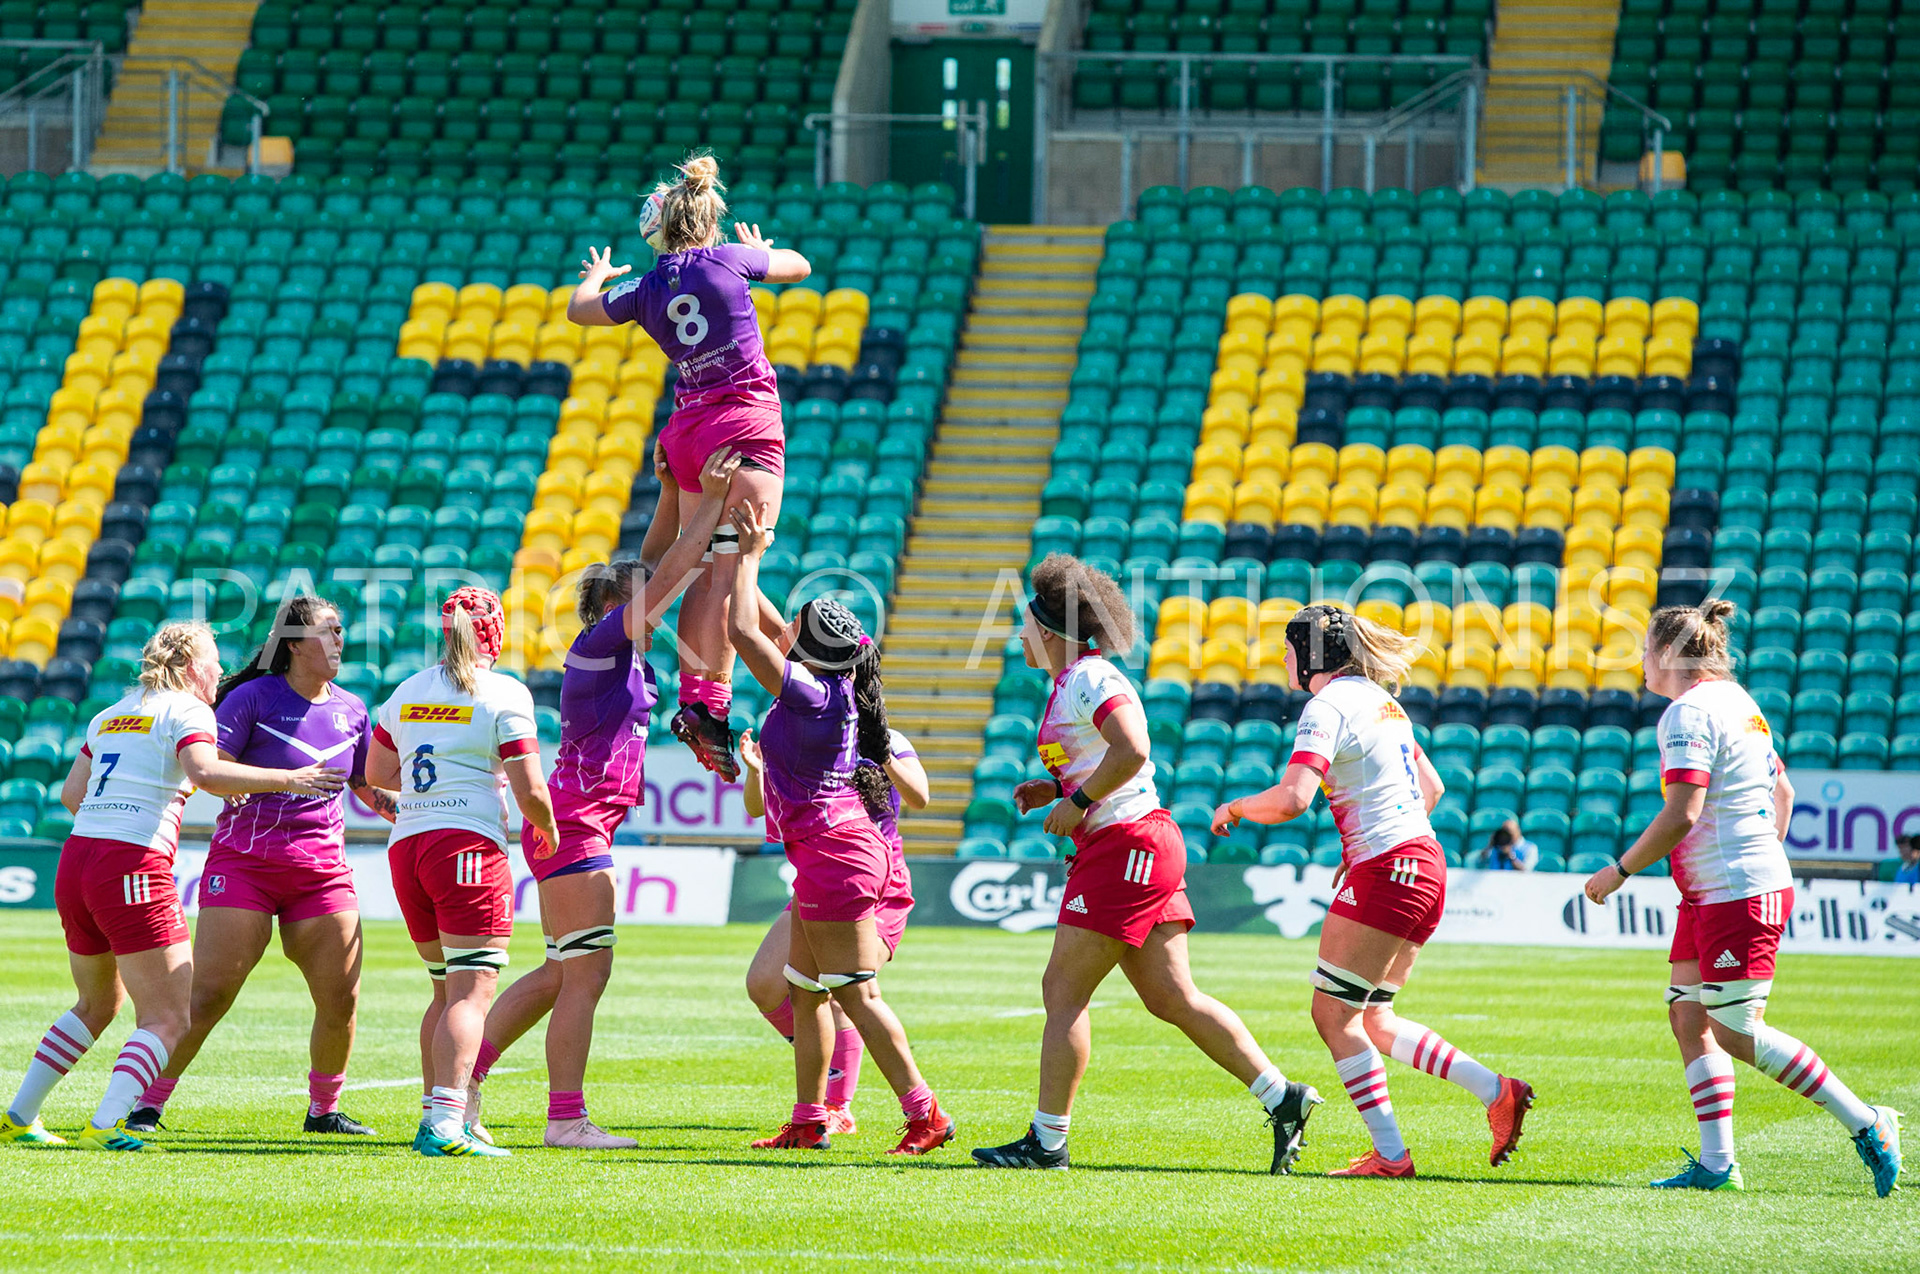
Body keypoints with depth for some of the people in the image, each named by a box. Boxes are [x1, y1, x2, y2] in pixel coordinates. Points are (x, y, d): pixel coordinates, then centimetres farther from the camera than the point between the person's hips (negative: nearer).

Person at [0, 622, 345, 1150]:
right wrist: (286, 779, -19)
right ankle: (105, 1125, -20)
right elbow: (204, 772, -21)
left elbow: (72, 794, 19)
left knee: (97, 1003, 25)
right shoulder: (186, 710, -2)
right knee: (169, 1018, -4)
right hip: (134, 871, -8)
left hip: (75, 864, 8)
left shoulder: (111, 715, 20)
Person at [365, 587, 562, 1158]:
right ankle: (445, 1121, -24)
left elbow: (376, 772, 24)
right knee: (471, 992, -11)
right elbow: (531, 793, -8)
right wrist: (547, 829, 12)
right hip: (470, 843, -6)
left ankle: (435, 1112, 17)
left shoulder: (407, 691, 14)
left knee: (447, 989, 18)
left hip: (406, 844, 6)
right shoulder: (504, 695, -4)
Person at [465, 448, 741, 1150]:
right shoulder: (600, 644, -10)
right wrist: (710, 502, -11)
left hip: (580, 825, 10)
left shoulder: (625, 651, 15)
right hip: (575, 825, -10)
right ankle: (566, 1118, -5)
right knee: (585, 974, -7)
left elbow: (655, 565, 23)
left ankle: (462, 1082, 14)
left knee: (561, 974, 13)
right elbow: (667, 577, -14)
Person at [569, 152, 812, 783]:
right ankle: (712, 705, -21)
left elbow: (580, 309, 26)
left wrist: (595, 275, 47)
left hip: (687, 423, 5)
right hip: (746, 424, -5)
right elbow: (799, 266, 18)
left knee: (704, 571, 12)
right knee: (733, 572, -12)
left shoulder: (647, 289, 7)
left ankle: (690, 698, 7)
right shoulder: (731, 259, -2)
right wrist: (759, 250, 38)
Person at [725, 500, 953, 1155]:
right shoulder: (835, 689, 8)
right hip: (838, 850, 10)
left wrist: (750, 554, -6)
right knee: (804, 991, 14)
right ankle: (808, 1121, 19)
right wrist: (743, 557, 25)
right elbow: (760, 631, 23)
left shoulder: (808, 693, -18)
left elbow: (743, 631, -16)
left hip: (833, 850, -10)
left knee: (856, 993, -8)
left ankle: (925, 1113, -9)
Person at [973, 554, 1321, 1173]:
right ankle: (1282, 1097, 2)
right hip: (1139, 848, 10)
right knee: (1172, 997, 6)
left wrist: (1078, 801, -16)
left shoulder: (1089, 677, -11)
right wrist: (1055, 790, 16)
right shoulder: (1070, 683, 19)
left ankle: (1047, 1141, -3)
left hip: (1125, 845, -10)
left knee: (1063, 990, -6)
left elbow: (1131, 751, -25)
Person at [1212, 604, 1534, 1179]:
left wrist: (1234, 808, -3)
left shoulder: (1328, 707, -10)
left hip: (1383, 872, -9)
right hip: (1426, 866, 9)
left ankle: (1390, 1154, -6)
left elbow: (1291, 798, -22)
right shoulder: (1380, 700, 18)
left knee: (1334, 1013, -3)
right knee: (1371, 1021, 13)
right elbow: (1430, 786, 26)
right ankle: (1496, 1092, 5)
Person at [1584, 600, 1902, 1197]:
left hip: (1736, 894, -10)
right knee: (1688, 1017, 6)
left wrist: (1620, 870, -13)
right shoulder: (1737, 702, 16)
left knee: (1735, 1031, -8)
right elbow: (1783, 791, 24)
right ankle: (1716, 1162, 1)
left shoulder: (1689, 713, -14)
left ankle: (1866, 1125, -5)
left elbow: (1681, 814, -22)